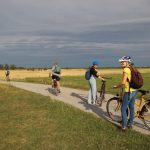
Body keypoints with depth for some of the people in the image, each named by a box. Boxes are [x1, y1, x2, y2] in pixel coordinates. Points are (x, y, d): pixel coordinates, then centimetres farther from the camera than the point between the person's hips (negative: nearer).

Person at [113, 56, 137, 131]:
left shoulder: (126, 70, -17)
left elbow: (123, 82, -24)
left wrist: (116, 86, -8)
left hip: (129, 91, -9)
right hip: (134, 90, 9)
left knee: (123, 109, 0)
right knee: (131, 107, 19)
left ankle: (124, 126, 5)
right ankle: (130, 124, 31)